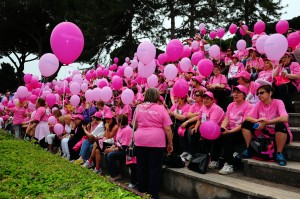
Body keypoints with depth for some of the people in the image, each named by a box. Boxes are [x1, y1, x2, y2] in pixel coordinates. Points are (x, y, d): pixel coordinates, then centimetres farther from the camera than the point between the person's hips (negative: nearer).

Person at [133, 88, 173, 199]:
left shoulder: (139, 107, 6)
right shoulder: (161, 108, -3)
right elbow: (167, 129, -5)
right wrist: (170, 143, 4)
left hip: (140, 140, 3)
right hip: (156, 141, -3)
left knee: (141, 167, 14)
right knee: (154, 168, 5)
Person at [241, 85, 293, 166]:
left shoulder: (278, 102, -12)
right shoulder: (258, 104, 1)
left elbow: (285, 118, -30)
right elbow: (247, 117, -6)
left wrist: (265, 122, -26)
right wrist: (258, 121, -27)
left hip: (279, 134, -4)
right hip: (265, 133, 5)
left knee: (280, 125, -36)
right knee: (246, 124, -9)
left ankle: (279, 154, -19)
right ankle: (249, 150, -1)